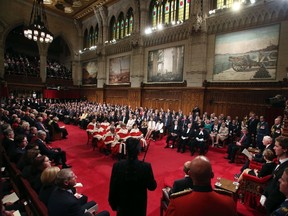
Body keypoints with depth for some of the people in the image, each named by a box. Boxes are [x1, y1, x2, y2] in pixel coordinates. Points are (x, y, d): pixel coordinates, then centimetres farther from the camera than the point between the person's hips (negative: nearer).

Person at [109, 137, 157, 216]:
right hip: (139, 204, 0)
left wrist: (113, 204, 4)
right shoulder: (146, 166, -27)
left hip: (123, 203, 1)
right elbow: (152, 187, -13)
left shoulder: (117, 166, -23)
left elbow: (113, 188, -12)